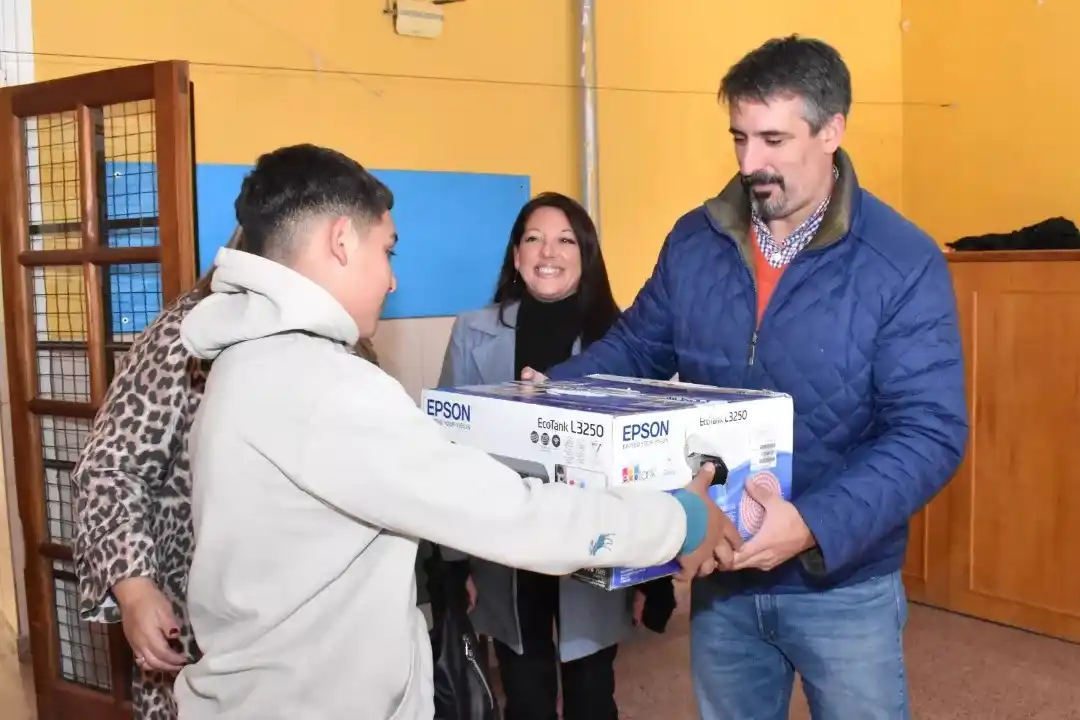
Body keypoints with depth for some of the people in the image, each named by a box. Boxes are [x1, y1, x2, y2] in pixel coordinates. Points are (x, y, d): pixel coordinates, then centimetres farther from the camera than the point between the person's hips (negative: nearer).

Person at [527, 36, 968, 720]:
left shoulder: (903, 264, -16)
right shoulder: (694, 241, -3)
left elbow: (929, 435, -20)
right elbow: (635, 348, 9)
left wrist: (813, 526, -33)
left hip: (842, 584, -3)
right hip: (719, 575, 4)